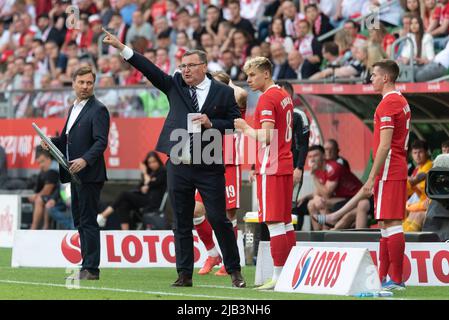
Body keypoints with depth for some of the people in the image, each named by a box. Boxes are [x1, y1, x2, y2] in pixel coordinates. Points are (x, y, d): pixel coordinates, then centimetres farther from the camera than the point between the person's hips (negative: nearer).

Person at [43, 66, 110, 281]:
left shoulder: (98, 110, -9)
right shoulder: (74, 108, 18)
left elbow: (101, 142, -17)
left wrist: (85, 160, -30)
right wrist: (52, 142, 4)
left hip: (89, 174, -9)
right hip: (75, 174, 9)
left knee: (88, 221, -8)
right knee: (79, 221, 11)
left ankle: (91, 269, -6)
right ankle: (87, 266, 16)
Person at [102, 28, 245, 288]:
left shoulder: (223, 92, 1)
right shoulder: (175, 86, 8)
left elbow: (235, 122, 2)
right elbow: (151, 70, 0)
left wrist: (211, 124, -14)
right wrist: (121, 48, -8)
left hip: (209, 168, -3)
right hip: (179, 166, 3)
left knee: (219, 219, -2)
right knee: (182, 223, 7)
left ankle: (235, 271, 8)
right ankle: (185, 274, 13)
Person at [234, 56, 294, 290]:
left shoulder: (267, 99, -13)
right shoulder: (284, 96, 16)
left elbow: (266, 137, -20)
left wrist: (245, 128, -6)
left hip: (270, 168, -9)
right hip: (285, 164, 9)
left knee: (274, 222, -8)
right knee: (285, 222, 11)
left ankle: (278, 277, -9)